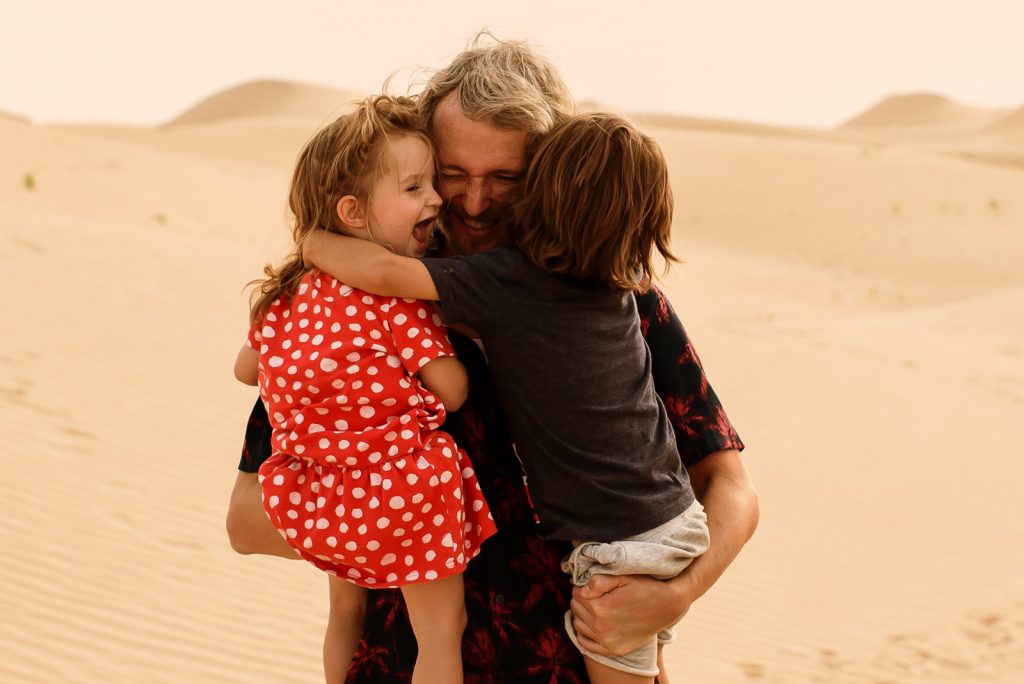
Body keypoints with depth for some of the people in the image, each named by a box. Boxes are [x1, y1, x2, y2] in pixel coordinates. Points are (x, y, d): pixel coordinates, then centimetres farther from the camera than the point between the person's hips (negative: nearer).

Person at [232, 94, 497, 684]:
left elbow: (246, 368, 18)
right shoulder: (401, 289, -18)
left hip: (312, 496, 7)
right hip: (403, 487, -7)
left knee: (347, 611, 29)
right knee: (441, 629, 8)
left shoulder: (289, 288, 5)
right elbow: (452, 392, -16)